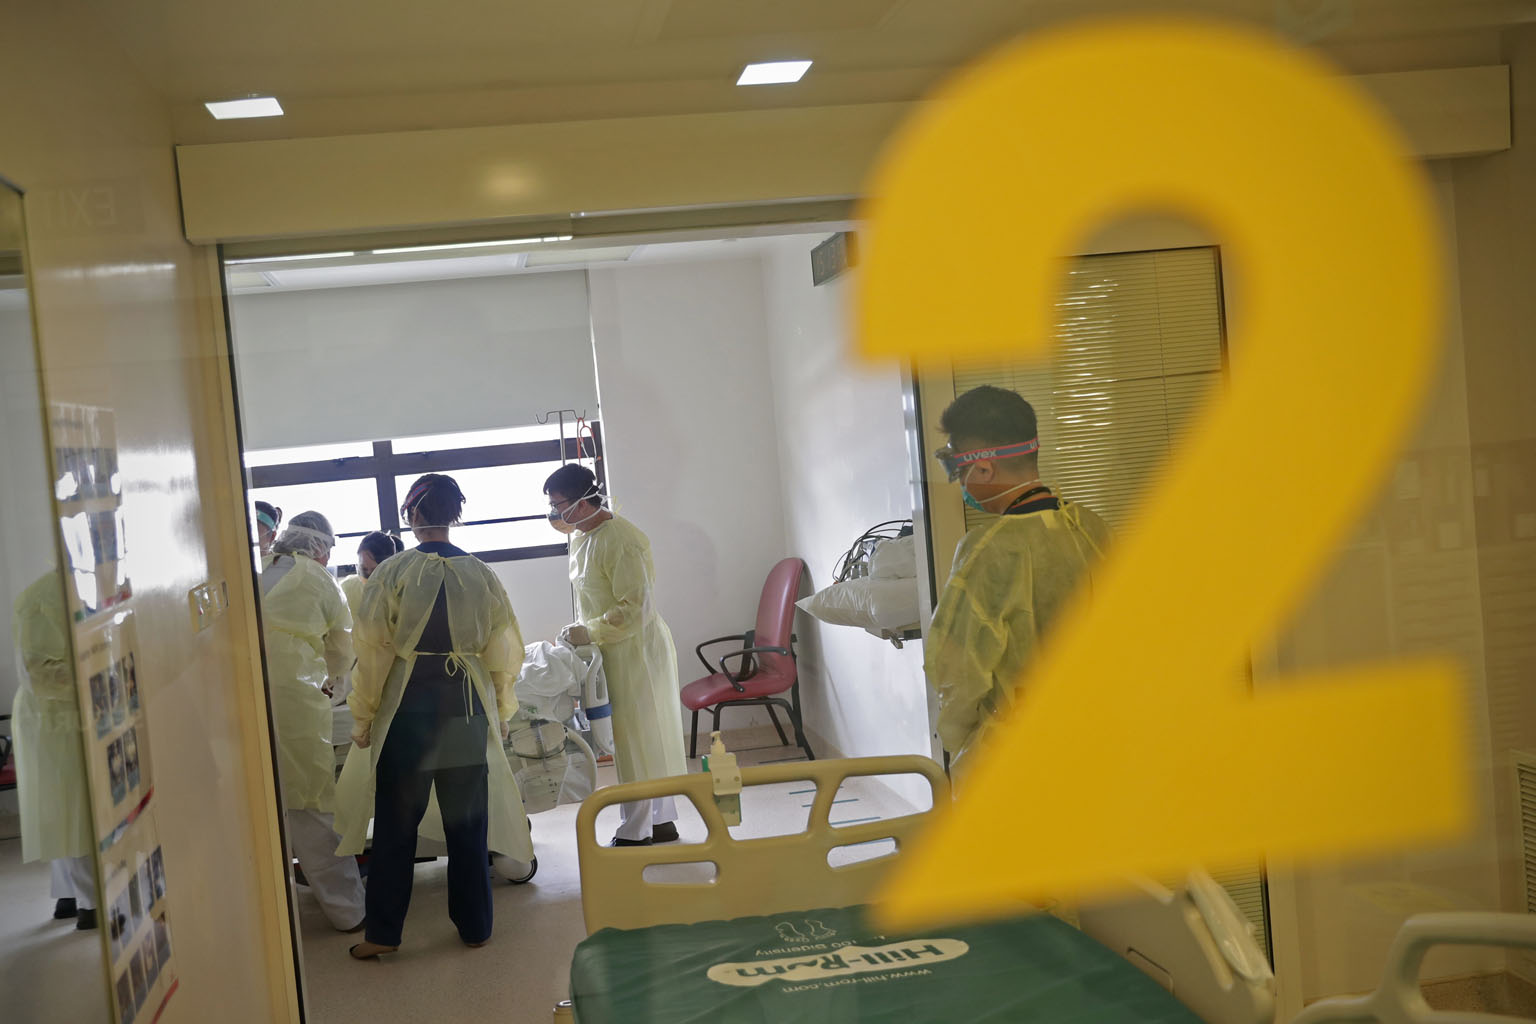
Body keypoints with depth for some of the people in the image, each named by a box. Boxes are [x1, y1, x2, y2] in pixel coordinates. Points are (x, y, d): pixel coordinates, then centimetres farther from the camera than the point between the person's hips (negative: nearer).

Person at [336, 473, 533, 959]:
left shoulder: (393, 573, -9)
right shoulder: (481, 574, -1)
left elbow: (374, 651, -7)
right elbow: (503, 651, 4)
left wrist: (363, 715, 3)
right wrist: (501, 713, 17)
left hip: (408, 707, -2)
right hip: (467, 707, 2)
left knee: (397, 822, 8)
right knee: (467, 819, 12)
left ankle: (383, 932, 15)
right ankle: (475, 925, 21)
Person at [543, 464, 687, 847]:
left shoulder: (618, 541, -23)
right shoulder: (581, 536, 8)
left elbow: (636, 608, -25)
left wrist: (589, 632, -21)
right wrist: (580, 632, 8)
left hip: (636, 650, -9)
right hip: (613, 652, 9)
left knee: (638, 740, -1)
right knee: (652, 736, 16)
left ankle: (635, 834, 8)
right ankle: (661, 821, 26)